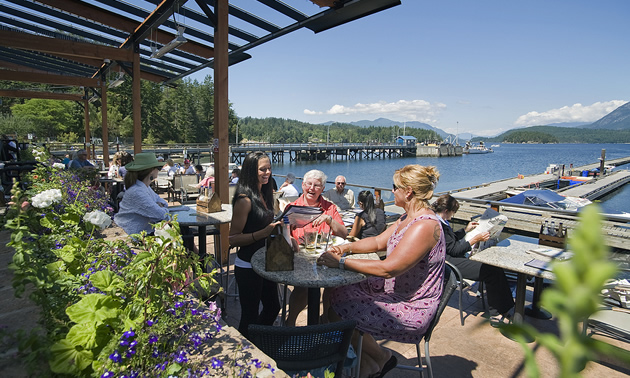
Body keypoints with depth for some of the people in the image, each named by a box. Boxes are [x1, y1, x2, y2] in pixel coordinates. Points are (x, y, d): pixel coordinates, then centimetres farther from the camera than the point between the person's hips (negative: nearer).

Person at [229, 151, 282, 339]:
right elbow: (233, 239, -20)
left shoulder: (264, 194, 6)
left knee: (273, 307, 22)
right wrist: (263, 232, -30)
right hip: (248, 267, -9)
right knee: (250, 316, 7)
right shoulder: (245, 200, -19)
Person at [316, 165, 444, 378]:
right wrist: (346, 248, -2)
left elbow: (388, 269, -30)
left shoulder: (425, 226, -28)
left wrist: (342, 262, -25)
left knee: (338, 313, -12)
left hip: (410, 308, -10)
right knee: (333, 294, 4)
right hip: (393, 289, 10)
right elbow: (378, 241, 12)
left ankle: (381, 359, 14)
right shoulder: (409, 217, 4)